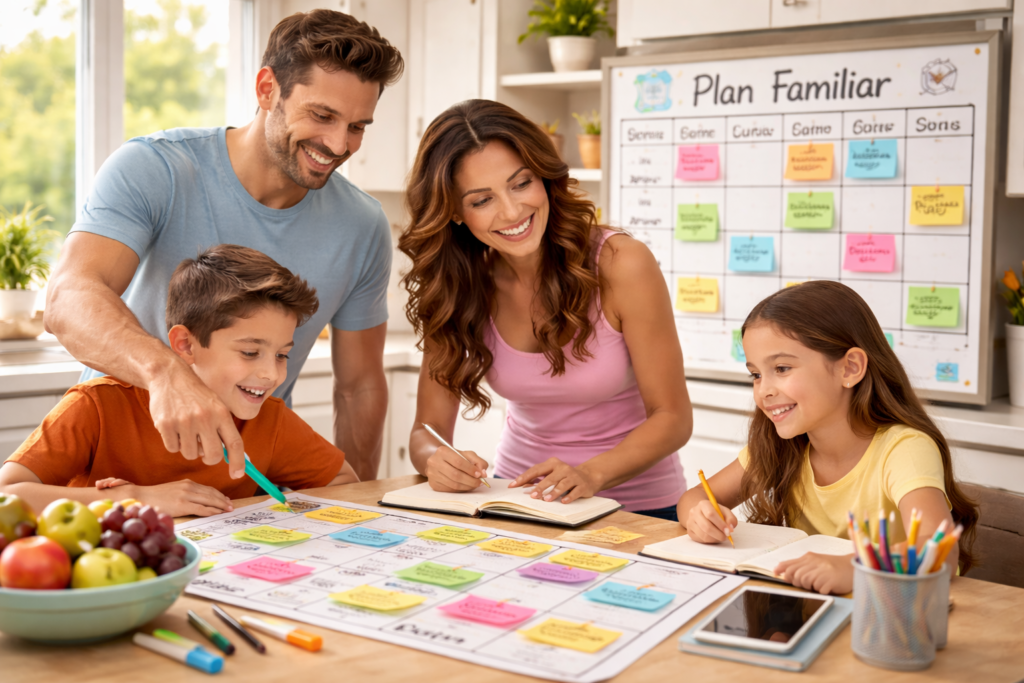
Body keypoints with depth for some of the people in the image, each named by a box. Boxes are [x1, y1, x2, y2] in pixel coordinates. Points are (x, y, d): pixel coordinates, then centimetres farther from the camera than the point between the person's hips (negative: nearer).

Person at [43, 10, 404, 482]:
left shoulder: (363, 228, -3)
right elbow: (68, 299, -28)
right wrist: (164, 371, -47)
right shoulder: (150, 171, -13)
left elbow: (361, 385, 7)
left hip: (253, 469, 4)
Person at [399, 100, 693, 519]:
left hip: (635, 507, -2)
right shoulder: (458, 285, -9)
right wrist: (437, 460, -30)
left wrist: (591, 474, -31)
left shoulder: (620, 264, -20)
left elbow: (672, 416, -14)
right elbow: (429, 429, -7)